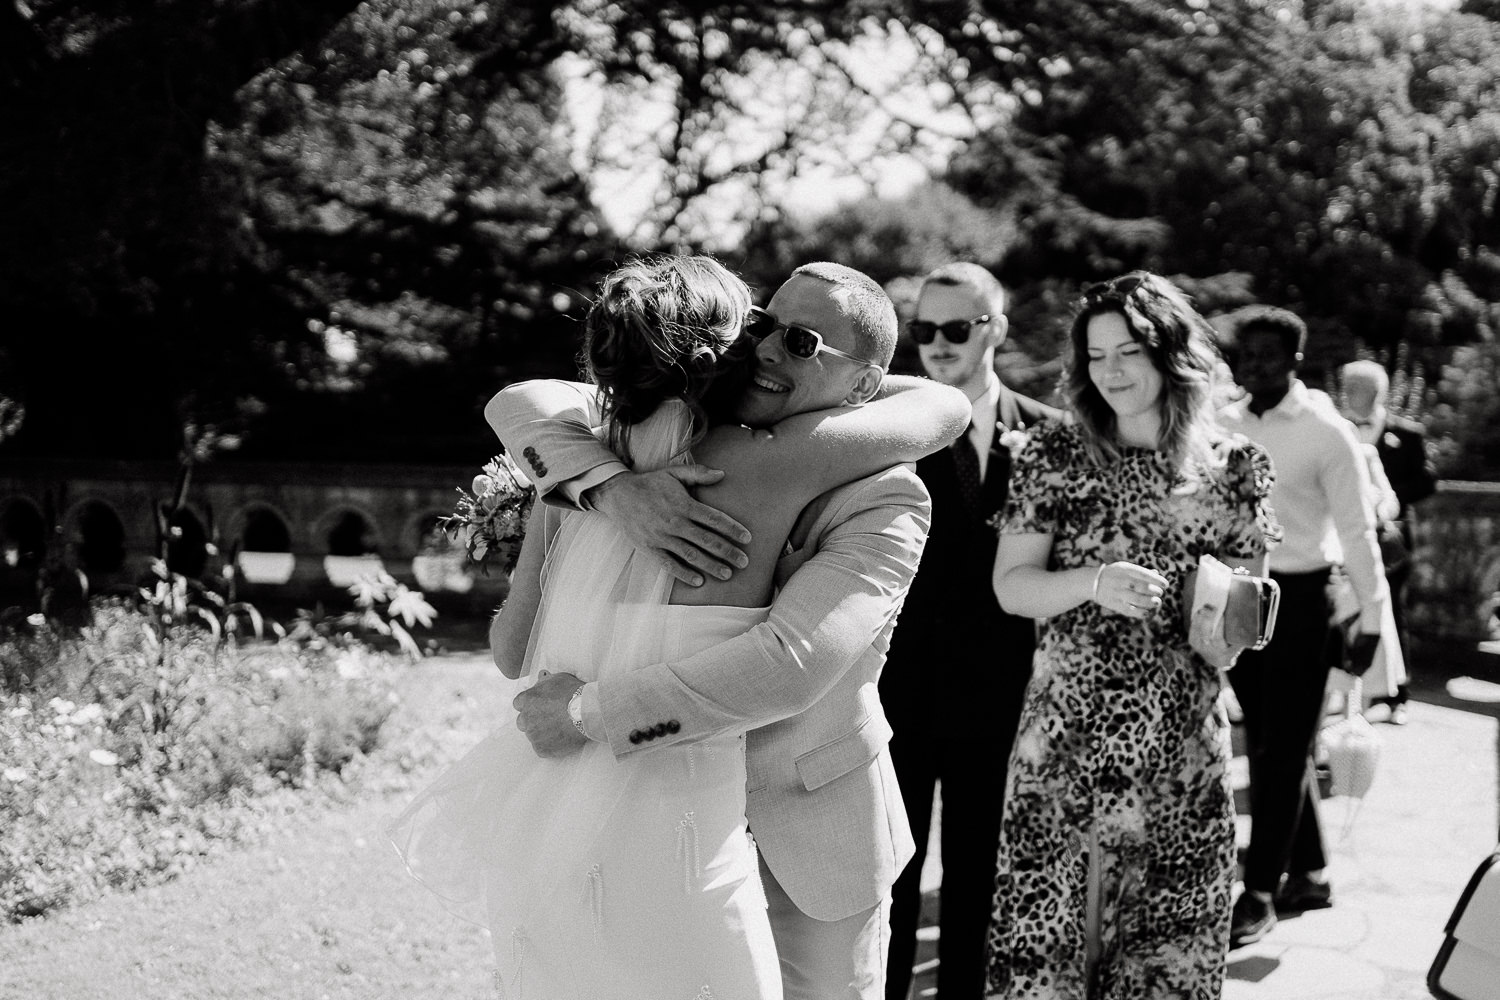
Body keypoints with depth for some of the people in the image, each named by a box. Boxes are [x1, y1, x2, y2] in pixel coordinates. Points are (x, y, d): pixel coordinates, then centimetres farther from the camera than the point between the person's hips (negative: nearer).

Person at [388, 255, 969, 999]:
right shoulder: (757, 464, -13)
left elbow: (513, 654, 10)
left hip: (537, 826, 6)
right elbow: (940, 408, -3)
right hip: (662, 845, -6)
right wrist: (862, 381, 17)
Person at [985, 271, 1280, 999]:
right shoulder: (1054, 454, 0)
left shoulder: (1233, 466, 4)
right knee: (1047, 922, -1)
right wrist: (1092, 584, -21)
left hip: (1183, 744, 1)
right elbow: (1012, 586, -3)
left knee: (1170, 940, 6)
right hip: (1067, 732, -1)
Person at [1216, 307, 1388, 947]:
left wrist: (1371, 617, -8)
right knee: (1267, 745, 13)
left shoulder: (1326, 431, -10)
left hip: (1299, 599, -5)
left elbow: (1357, 528, -8)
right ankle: (1308, 874, 27)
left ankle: (1260, 893, 4)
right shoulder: (1224, 425, 4)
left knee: (1283, 750, -1)